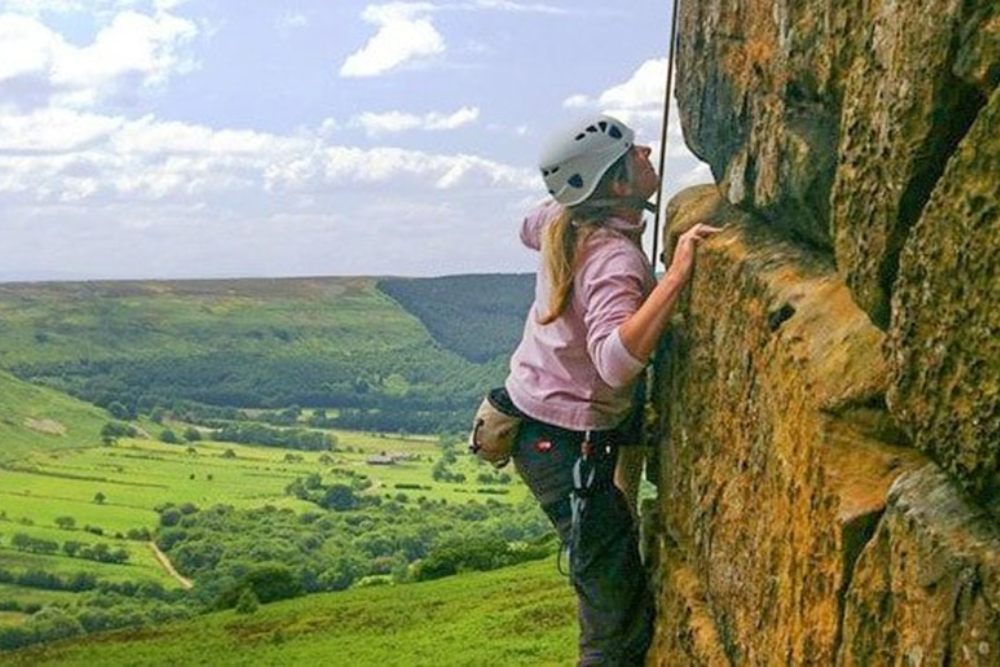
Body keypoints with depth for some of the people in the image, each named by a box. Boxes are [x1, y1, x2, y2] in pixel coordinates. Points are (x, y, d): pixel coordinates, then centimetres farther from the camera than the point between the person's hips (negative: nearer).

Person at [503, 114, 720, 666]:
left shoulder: (562, 219, -2)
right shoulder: (616, 259, -27)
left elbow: (529, 229, 25)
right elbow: (616, 360, -44)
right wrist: (676, 275, -43)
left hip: (531, 407, 9)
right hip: (563, 444, -9)